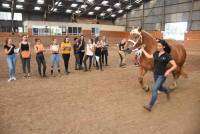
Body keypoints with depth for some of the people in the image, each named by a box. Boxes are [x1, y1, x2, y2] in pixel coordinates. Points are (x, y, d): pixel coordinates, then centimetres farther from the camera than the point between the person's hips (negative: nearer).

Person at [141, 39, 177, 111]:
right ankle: (167, 91, 60)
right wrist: (143, 50, 21)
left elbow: (175, 65, -17)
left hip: (162, 76, -7)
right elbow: (149, 56, 18)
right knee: (160, 88, 26)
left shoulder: (167, 55, -16)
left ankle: (150, 106, -12)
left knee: (154, 89, -16)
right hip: (155, 74, 7)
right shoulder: (156, 53, 1)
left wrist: (168, 71, -33)